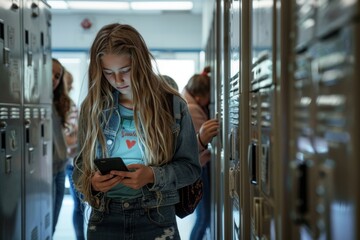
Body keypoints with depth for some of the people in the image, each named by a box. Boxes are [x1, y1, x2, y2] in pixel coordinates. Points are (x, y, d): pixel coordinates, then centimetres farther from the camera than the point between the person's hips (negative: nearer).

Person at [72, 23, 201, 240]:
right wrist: (91, 182, -15)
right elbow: (81, 165, 8)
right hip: (104, 219, 2)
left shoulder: (172, 105, -5)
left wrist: (153, 175, -19)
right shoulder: (93, 107, 1)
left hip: (157, 218, -1)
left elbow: (190, 167, -2)